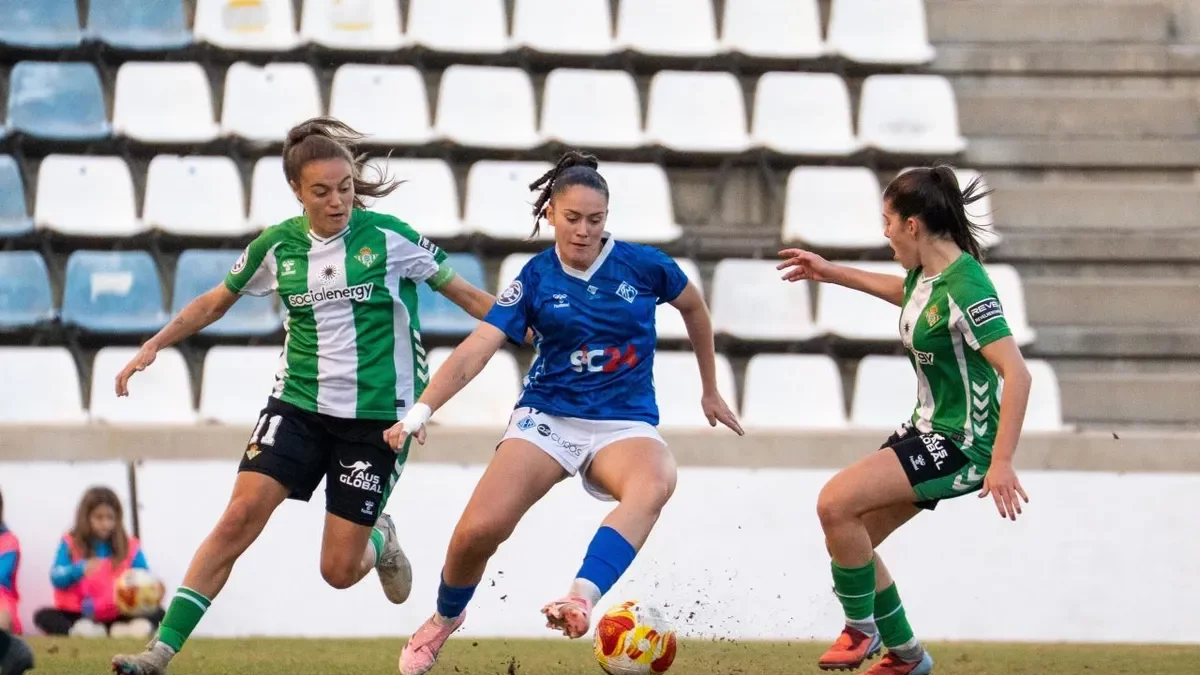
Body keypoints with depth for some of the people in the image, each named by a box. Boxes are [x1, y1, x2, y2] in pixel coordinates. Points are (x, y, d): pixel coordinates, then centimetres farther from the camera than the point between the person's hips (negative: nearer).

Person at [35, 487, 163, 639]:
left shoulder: (129, 546, 5)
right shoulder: (71, 543, 2)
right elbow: (56, 579, -9)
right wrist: (80, 570, -30)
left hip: (116, 617, 1)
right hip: (80, 615, -1)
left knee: (157, 613, -21)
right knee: (43, 616, -26)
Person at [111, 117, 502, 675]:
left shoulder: (389, 237, -8)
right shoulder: (278, 247, 0)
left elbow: (467, 296, 1)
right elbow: (215, 302, 16)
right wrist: (153, 346, 9)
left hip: (375, 416, -2)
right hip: (298, 404, 2)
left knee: (339, 571, -3)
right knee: (241, 515, -18)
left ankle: (380, 541, 35)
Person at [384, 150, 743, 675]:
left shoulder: (642, 265, -2)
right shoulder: (535, 279, -3)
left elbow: (694, 307, 18)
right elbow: (477, 349, -13)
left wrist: (710, 391, 25)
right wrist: (422, 410, -27)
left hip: (624, 424, 0)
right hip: (546, 417, 0)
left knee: (655, 483, -39)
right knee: (478, 530, -20)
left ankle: (581, 598, -53)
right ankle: (444, 619, 13)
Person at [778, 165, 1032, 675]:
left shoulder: (963, 288, -23)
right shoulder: (926, 274, 5)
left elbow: (1016, 373, -29)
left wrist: (1002, 462, -33)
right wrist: (832, 273, 35)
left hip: (962, 443, -10)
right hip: (929, 429, 10)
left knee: (836, 503, -19)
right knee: (848, 535, 10)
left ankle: (862, 627, 1)